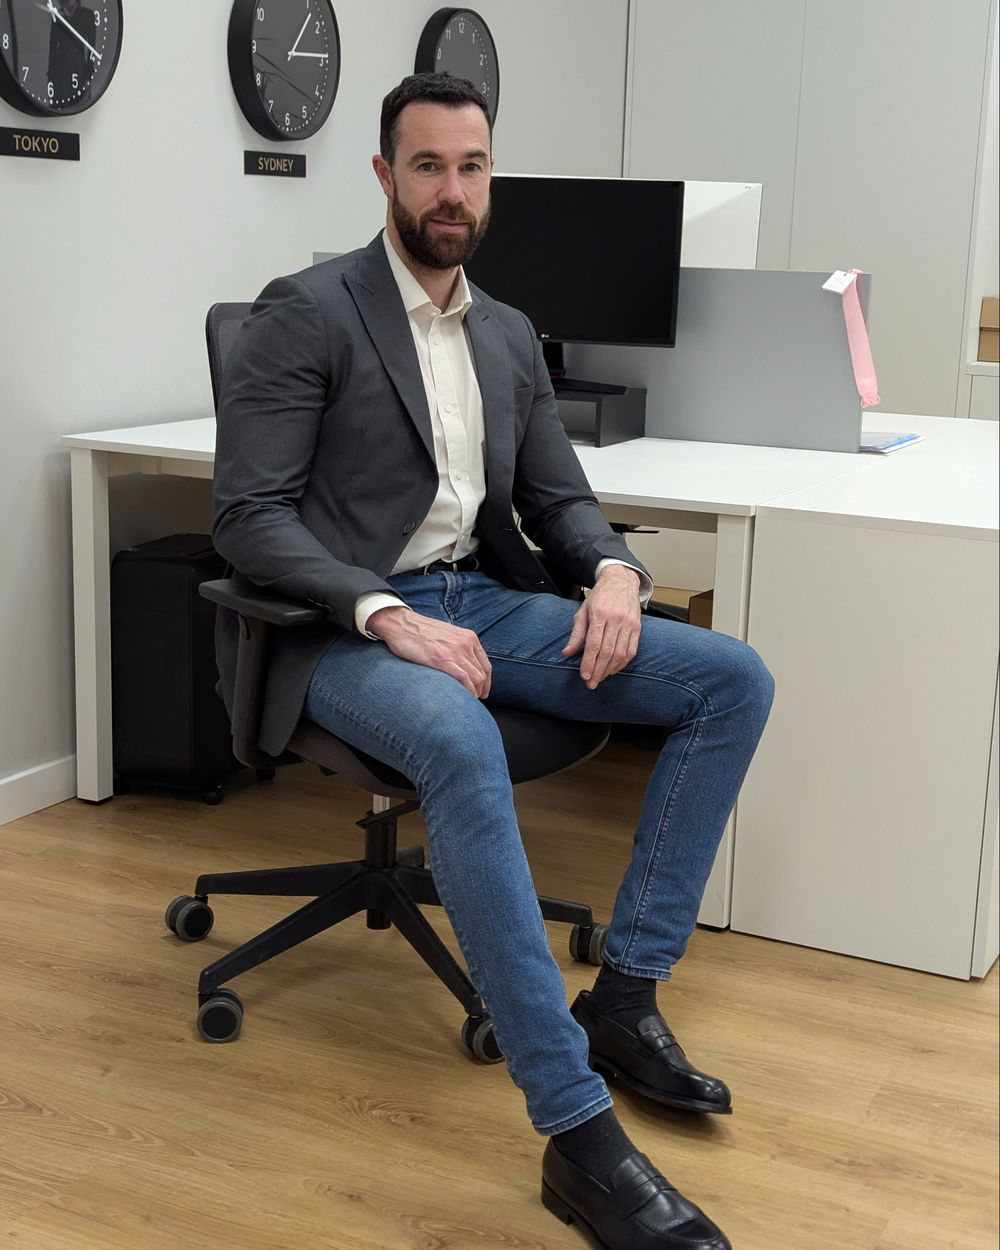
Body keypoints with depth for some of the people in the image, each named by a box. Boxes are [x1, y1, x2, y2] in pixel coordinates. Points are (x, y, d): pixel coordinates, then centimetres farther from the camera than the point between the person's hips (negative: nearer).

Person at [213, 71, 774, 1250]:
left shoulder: (509, 335, 15)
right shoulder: (305, 313, -6)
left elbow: (559, 496, 16)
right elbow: (248, 514, -13)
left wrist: (612, 570, -8)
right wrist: (386, 615, -26)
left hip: (483, 601, 7)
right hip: (348, 623, -7)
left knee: (734, 678, -8)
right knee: (463, 745, -40)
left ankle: (625, 994, -5)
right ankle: (579, 1133, -36)